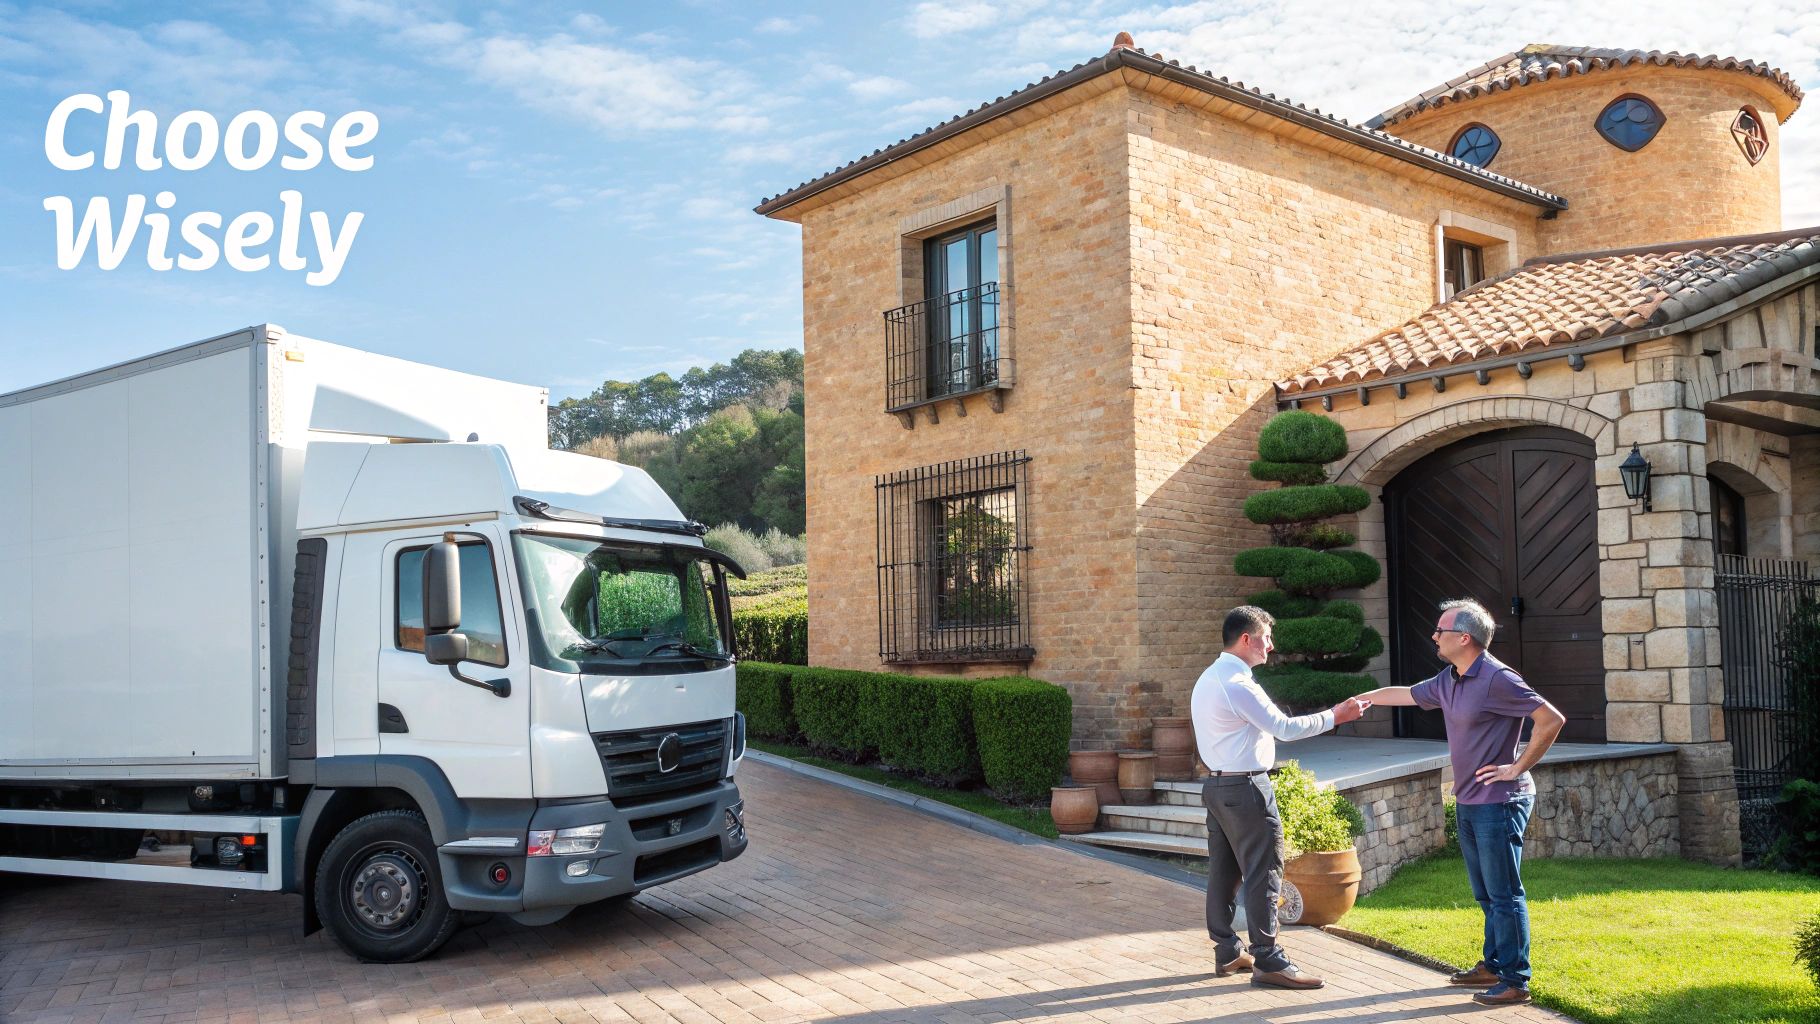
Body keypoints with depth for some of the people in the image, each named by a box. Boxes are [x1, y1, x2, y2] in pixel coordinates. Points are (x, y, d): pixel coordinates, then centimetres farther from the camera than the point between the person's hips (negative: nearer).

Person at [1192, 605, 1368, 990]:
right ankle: (1268, 962, 1)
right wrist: (1334, 716, -9)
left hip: (1217, 785, 10)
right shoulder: (1238, 684, -19)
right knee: (1263, 875, -3)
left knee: (1223, 872, 13)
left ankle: (1227, 952, 20)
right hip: (1246, 788, -10)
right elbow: (1285, 728, -17)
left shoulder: (1208, 679, 12)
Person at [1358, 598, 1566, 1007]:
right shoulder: (1448, 680, 8)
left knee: (1503, 895, -3)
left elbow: (1552, 719, -20)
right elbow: (1406, 694, 25)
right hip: (1469, 802, 9)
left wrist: (1518, 767, -16)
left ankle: (1515, 982, 3)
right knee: (1487, 894, 17)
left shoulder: (1497, 679, -19)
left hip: (1498, 803, -9)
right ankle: (1493, 965, 28)